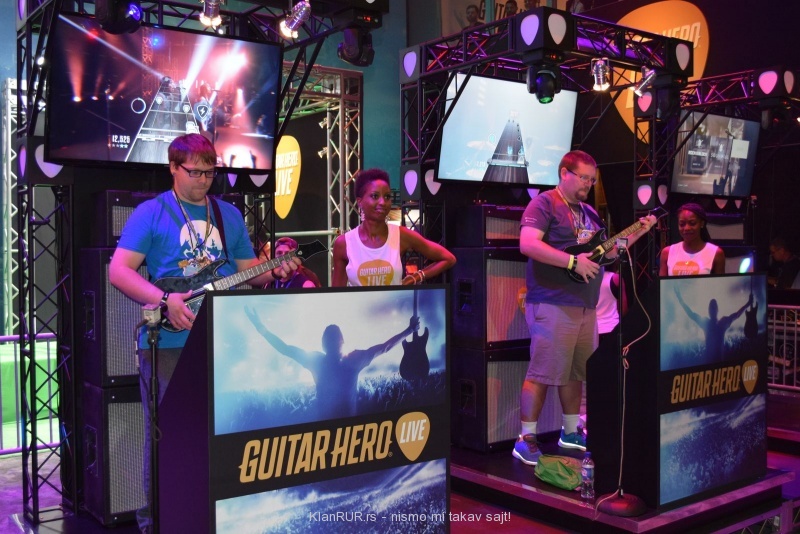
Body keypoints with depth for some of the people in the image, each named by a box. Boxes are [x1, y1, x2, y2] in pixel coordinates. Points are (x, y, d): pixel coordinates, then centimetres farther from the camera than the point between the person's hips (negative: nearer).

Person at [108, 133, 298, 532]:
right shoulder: (151, 213, -1)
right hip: (168, 342, -4)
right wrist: (165, 300, -21)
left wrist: (273, 273, -7)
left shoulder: (229, 215, 13)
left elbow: (247, 271, 15)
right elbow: (118, 271, -8)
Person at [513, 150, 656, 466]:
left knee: (576, 372, 15)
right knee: (542, 373, -8)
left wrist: (639, 232, 9)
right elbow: (527, 245, -21)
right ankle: (526, 440, -1)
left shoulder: (589, 212, 19)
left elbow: (608, 251, 23)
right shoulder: (544, 204, -7)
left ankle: (571, 432, 27)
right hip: (552, 304, -8)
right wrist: (573, 262, -23)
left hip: (586, 306, 8)